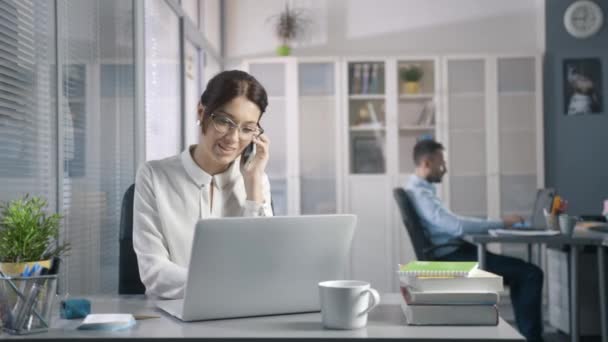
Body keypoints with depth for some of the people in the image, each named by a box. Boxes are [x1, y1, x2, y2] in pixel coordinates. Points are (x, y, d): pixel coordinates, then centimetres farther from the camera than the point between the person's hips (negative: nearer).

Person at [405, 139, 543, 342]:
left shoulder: (420, 190, 16)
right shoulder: (419, 193, -18)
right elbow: (457, 226, -27)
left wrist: (495, 225, 10)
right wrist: (501, 223, -18)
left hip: (454, 255, 11)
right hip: (453, 260, -11)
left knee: (519, 275, 17)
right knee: (531, 274, -9)